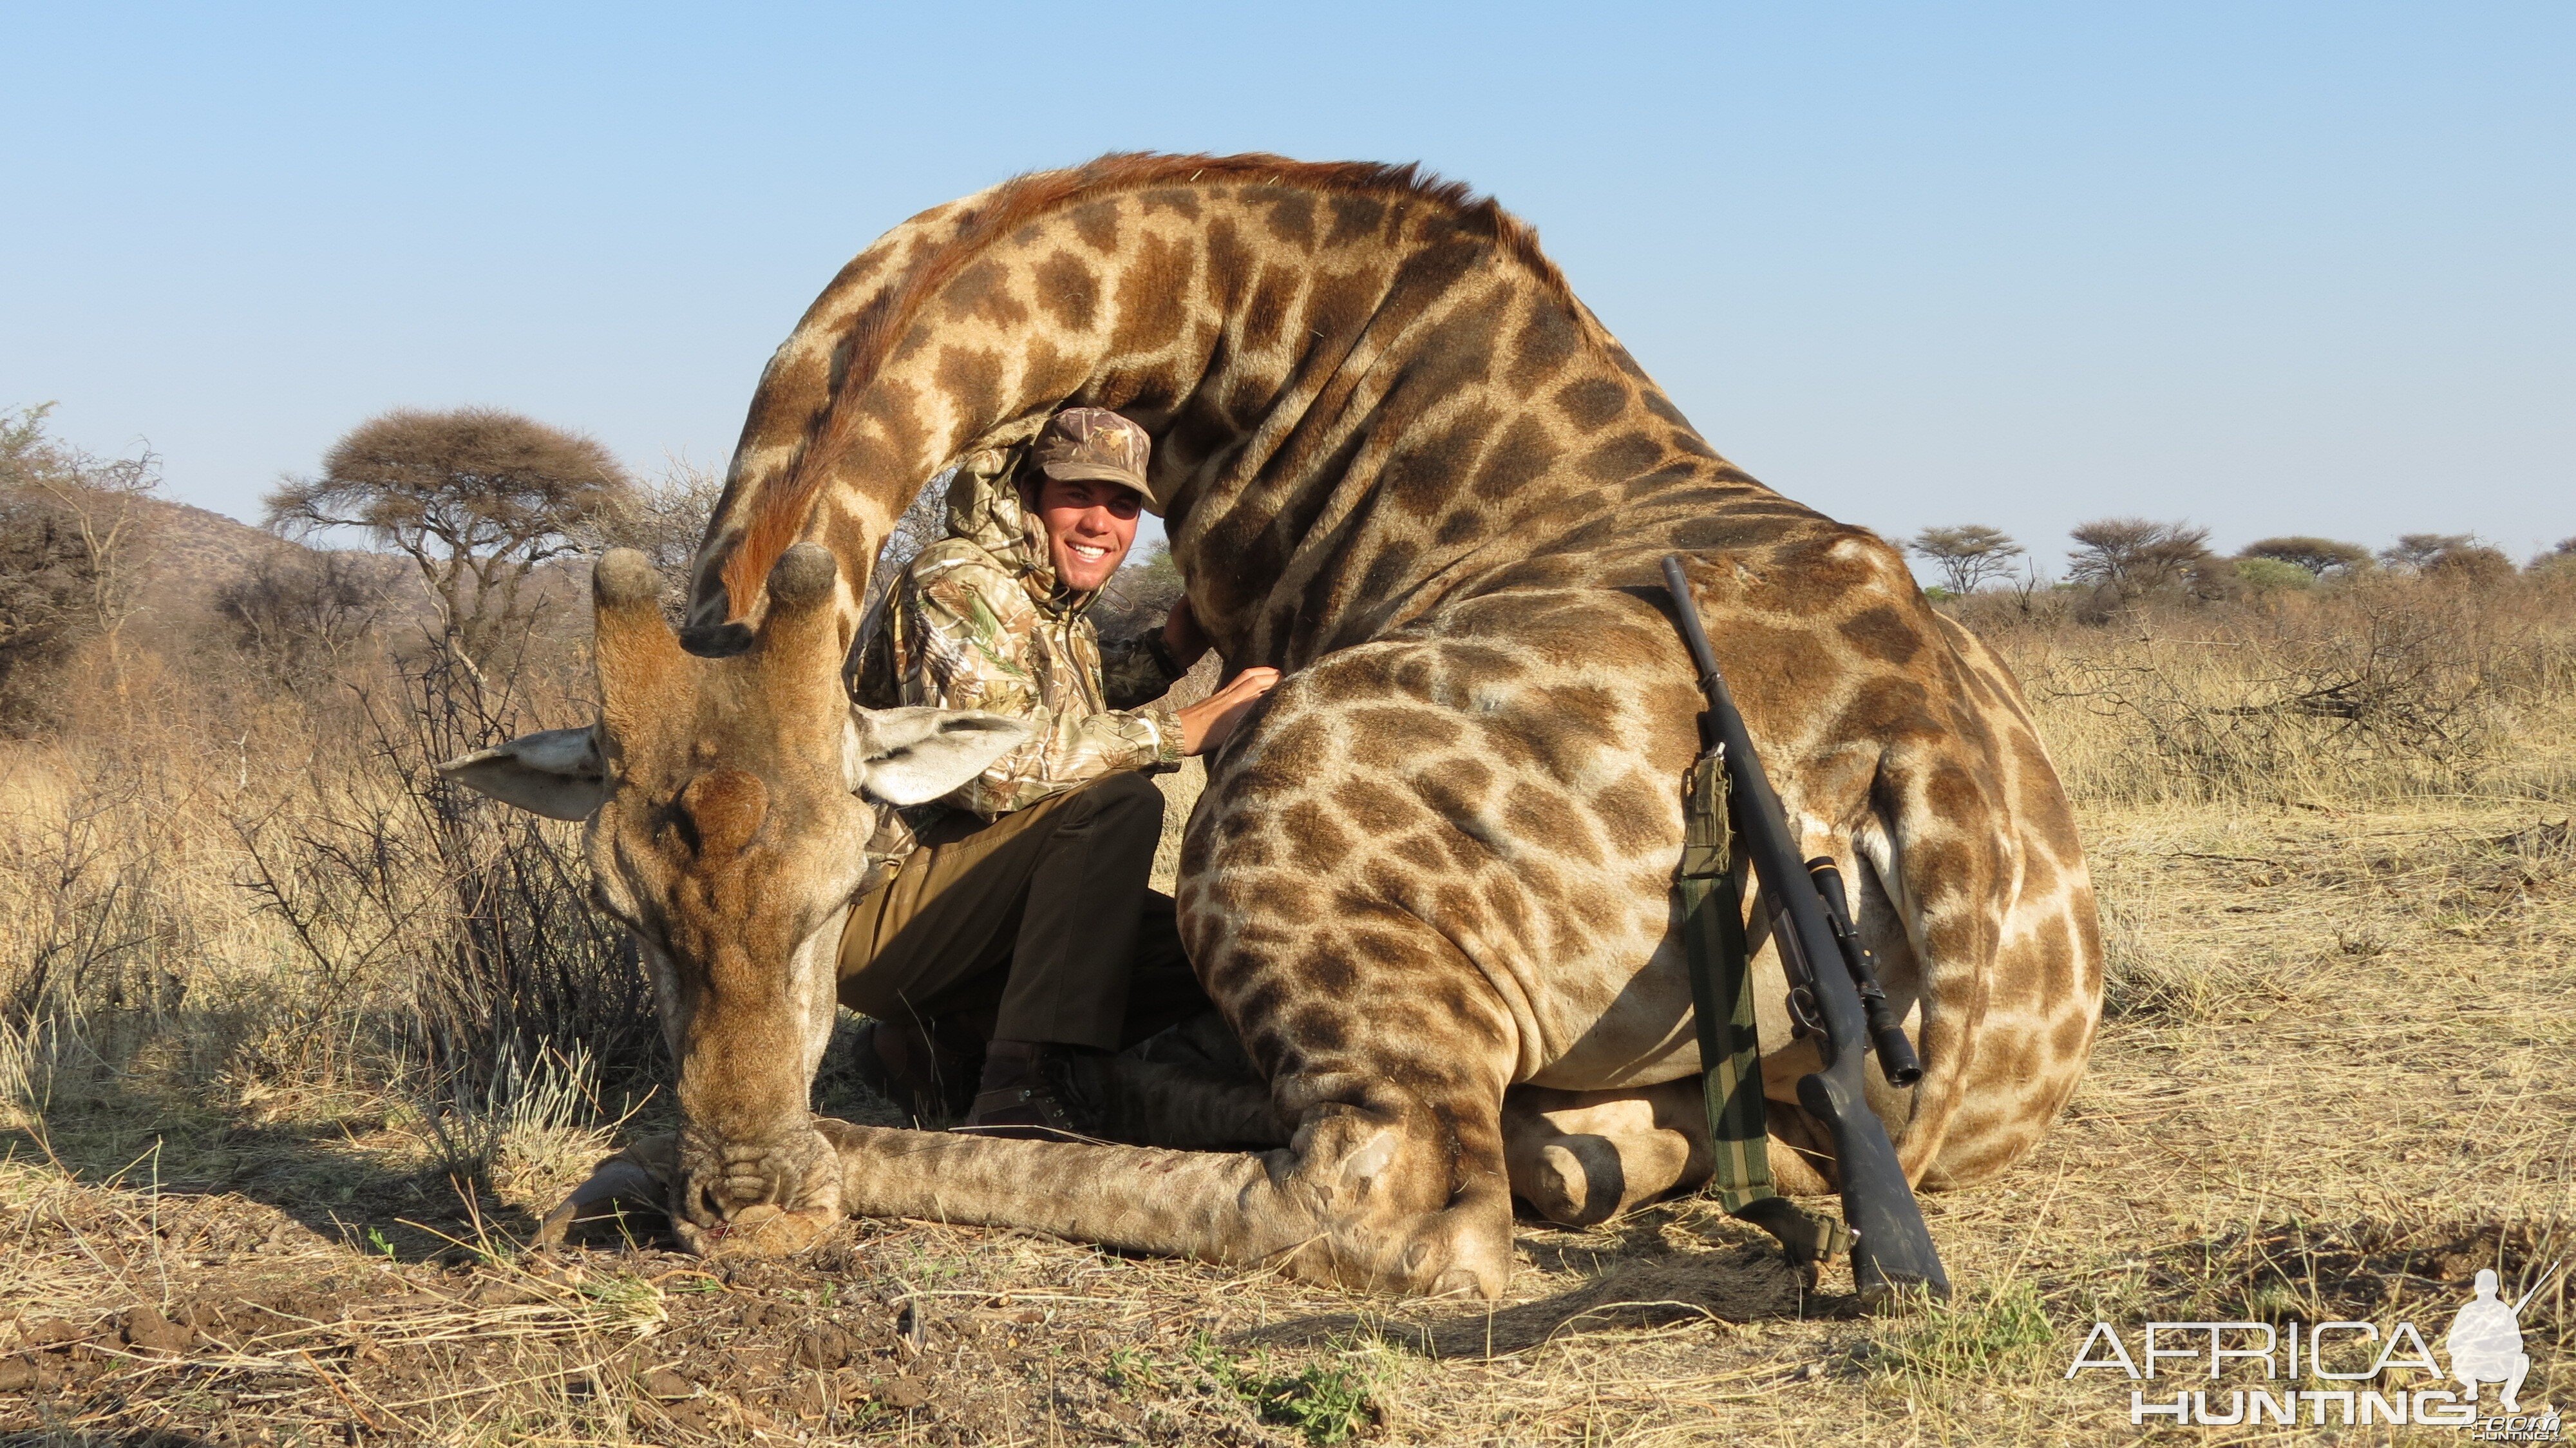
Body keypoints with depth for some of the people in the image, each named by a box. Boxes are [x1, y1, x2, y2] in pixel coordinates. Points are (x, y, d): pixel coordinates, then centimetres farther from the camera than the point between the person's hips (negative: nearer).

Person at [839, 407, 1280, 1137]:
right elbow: (995, 764, -29)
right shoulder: (957, 584, -15)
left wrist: (1173, 648, 17)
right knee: (1119, 803, -26)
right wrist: (1183, 728, -27)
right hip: (870, 914, -9)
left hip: (960, 909, 9)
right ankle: (1022, 1085, -31)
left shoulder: (1062, 611, 14)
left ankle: (939, 1042, 2)